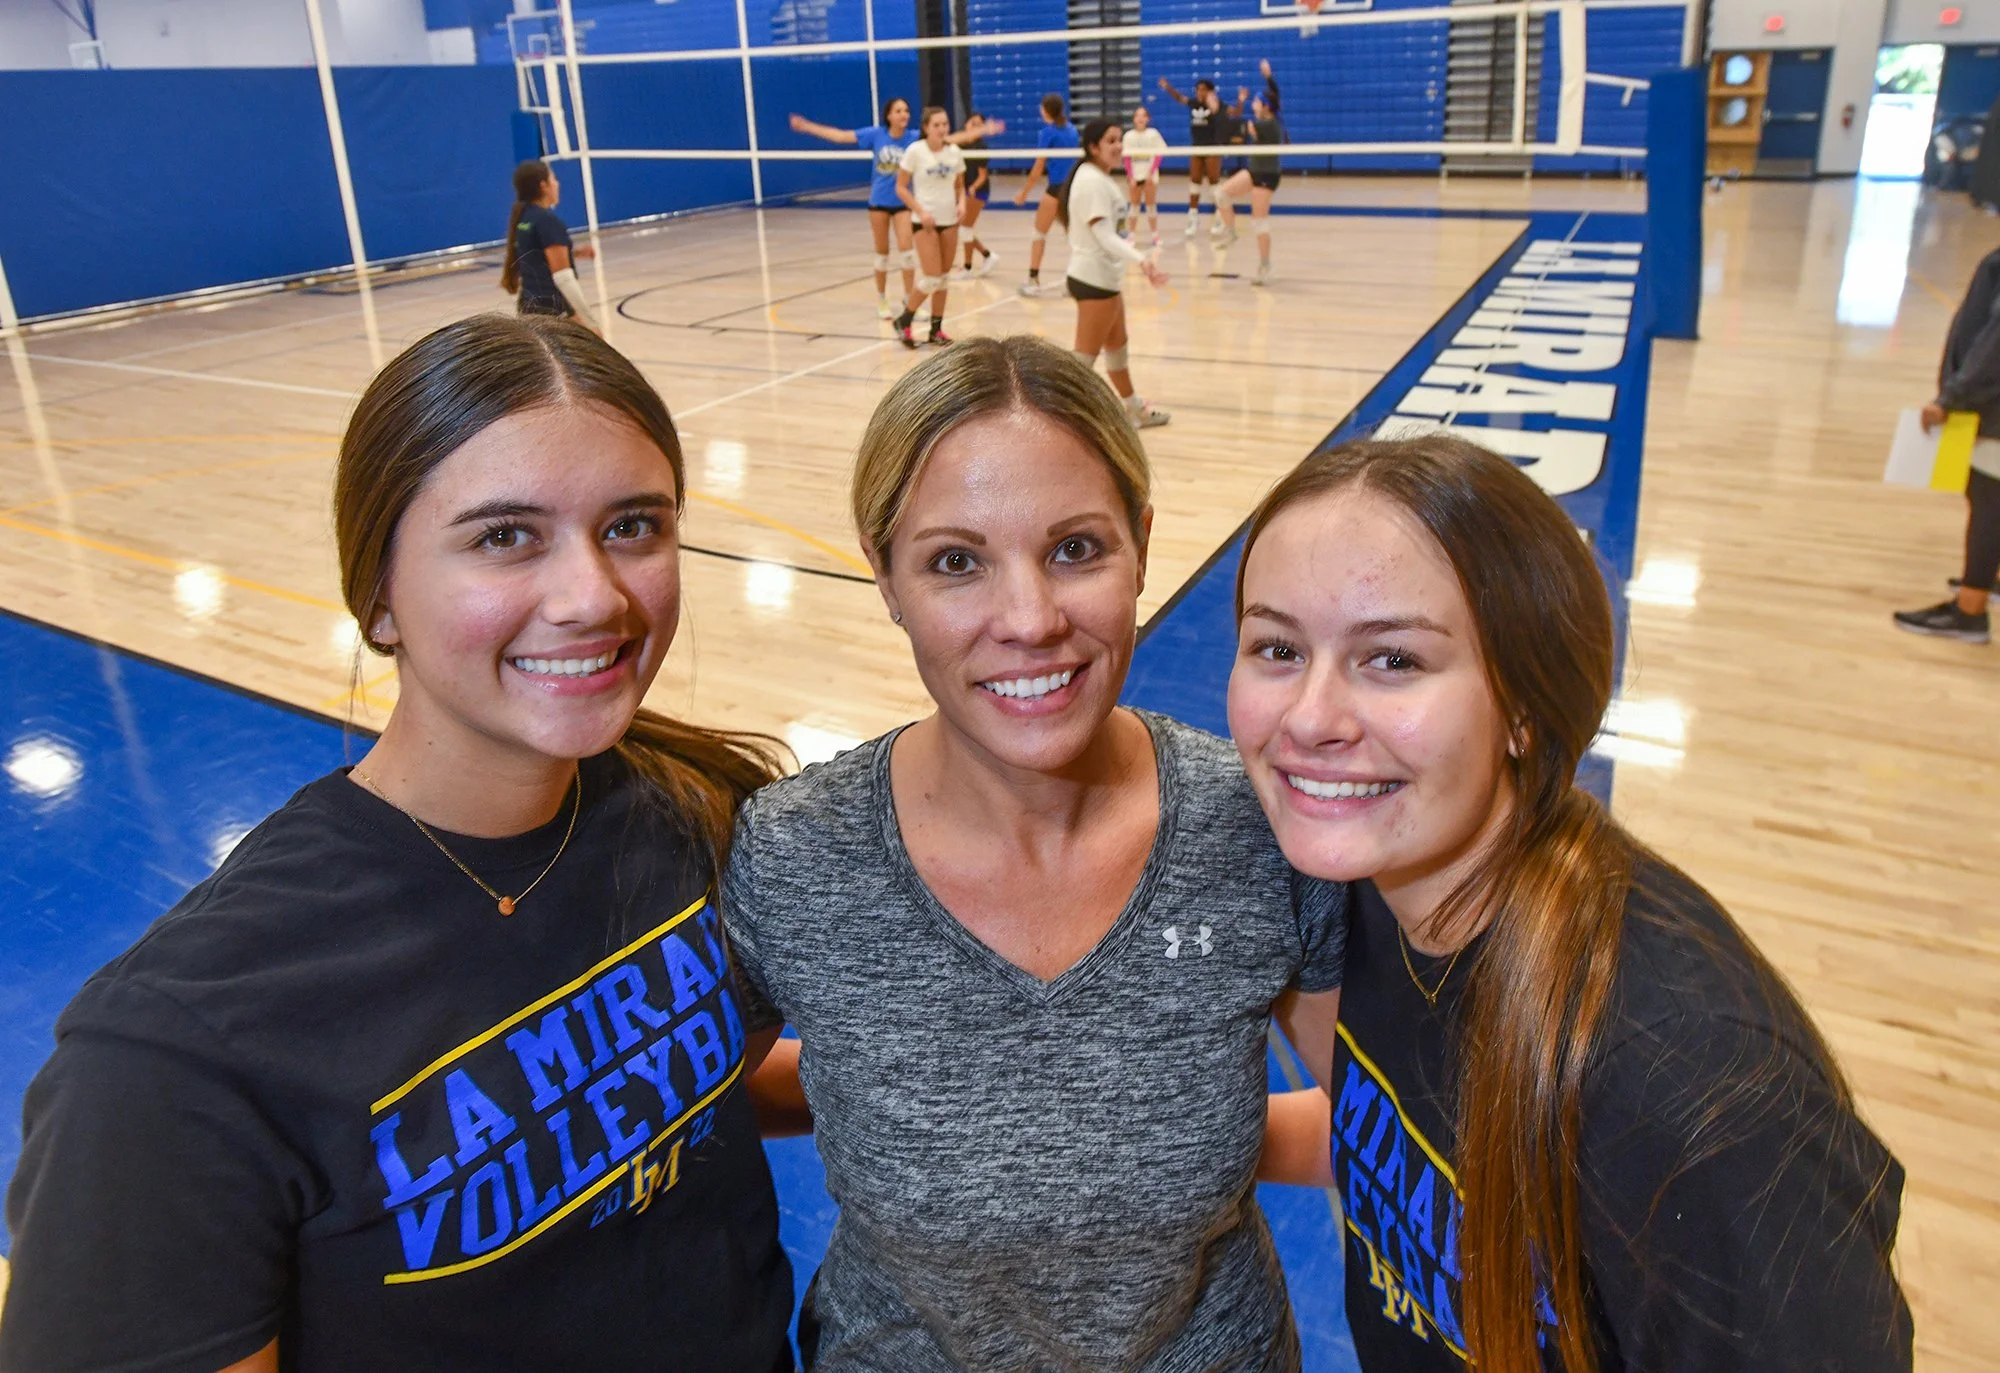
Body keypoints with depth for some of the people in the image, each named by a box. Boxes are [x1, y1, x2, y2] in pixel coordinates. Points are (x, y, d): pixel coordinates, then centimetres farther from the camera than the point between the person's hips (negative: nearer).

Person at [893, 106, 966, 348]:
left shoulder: (955, 152, 2)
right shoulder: (915, 151, -10)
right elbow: (901, 187, -7)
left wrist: (962, 203, -7)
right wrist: (921, 211, -17)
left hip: (950, 221, 5)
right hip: (926, 221, -5)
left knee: (943, 278, 7)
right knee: (932, 278, -12)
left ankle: (936, 329, 17)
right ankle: (903, 321, 7)